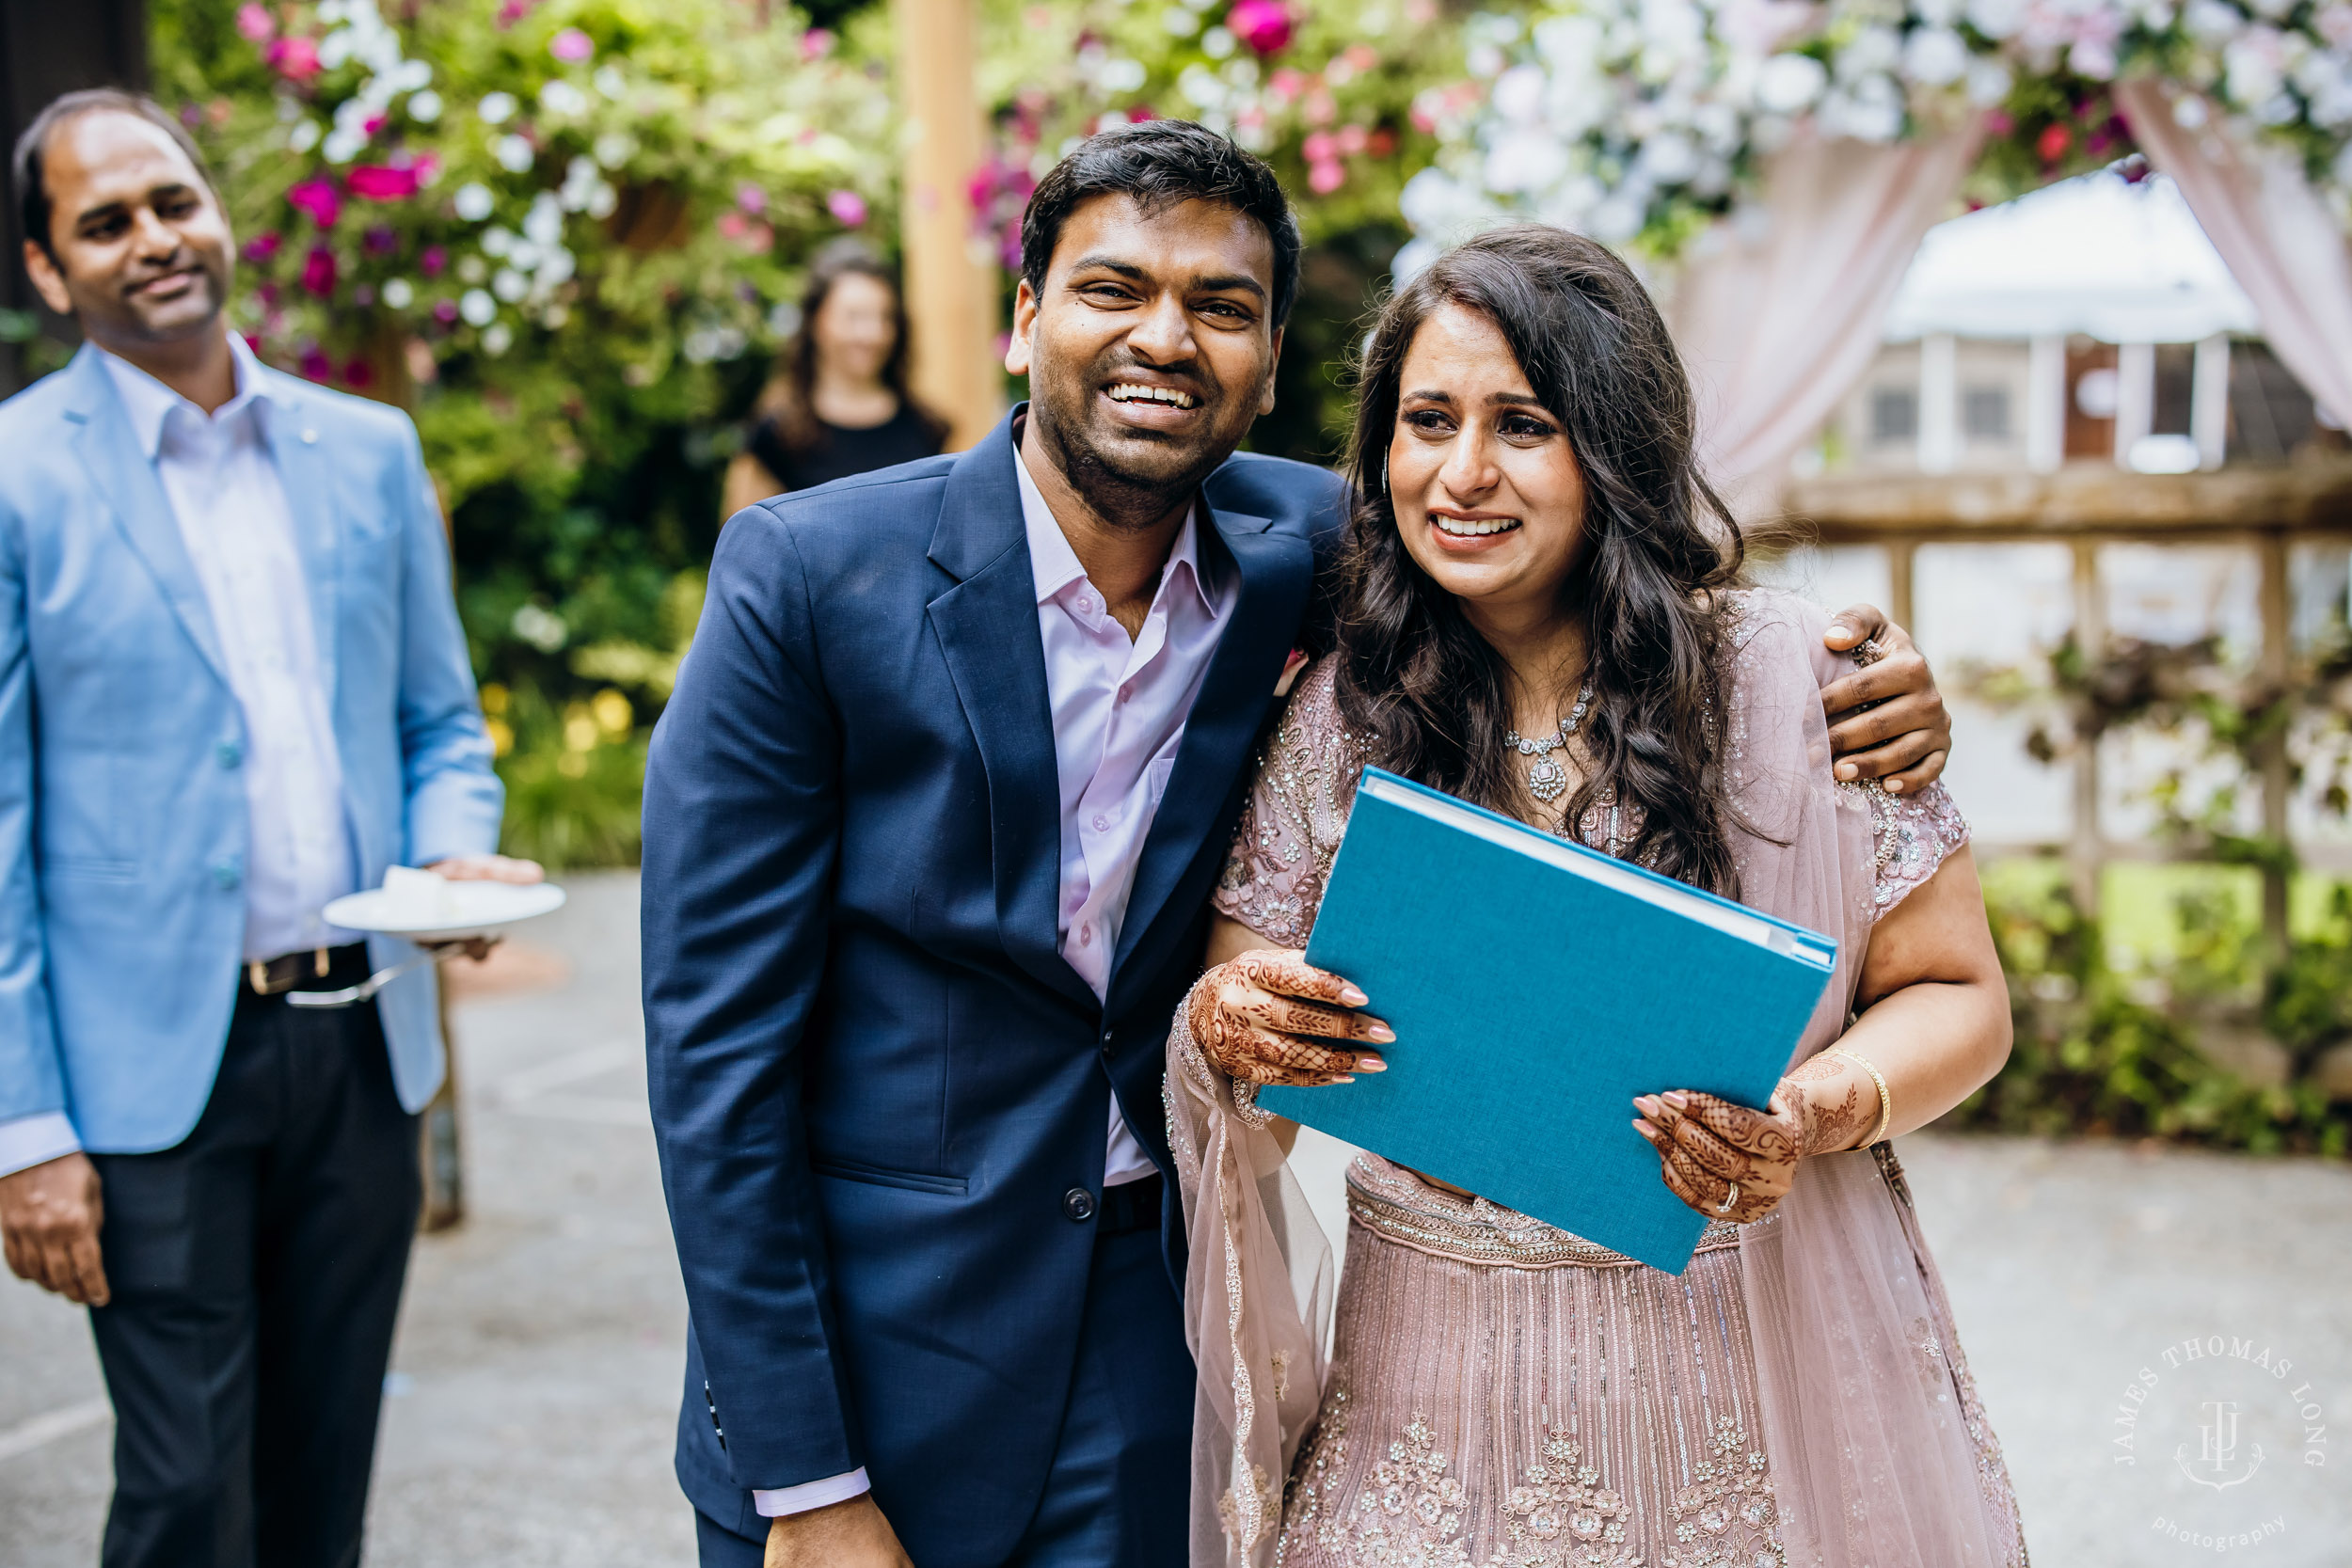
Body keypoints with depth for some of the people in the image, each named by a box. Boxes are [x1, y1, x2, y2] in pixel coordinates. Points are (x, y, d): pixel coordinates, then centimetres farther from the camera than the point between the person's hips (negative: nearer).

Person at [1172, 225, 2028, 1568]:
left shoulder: (1798, 678, -9)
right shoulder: (1338, 721, -1)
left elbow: (1957, 996, -2)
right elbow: (1248, 1028, 4)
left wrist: (1822, 1112, -22)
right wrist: (1223, 1028, -19)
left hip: (1753, 1386, -1)